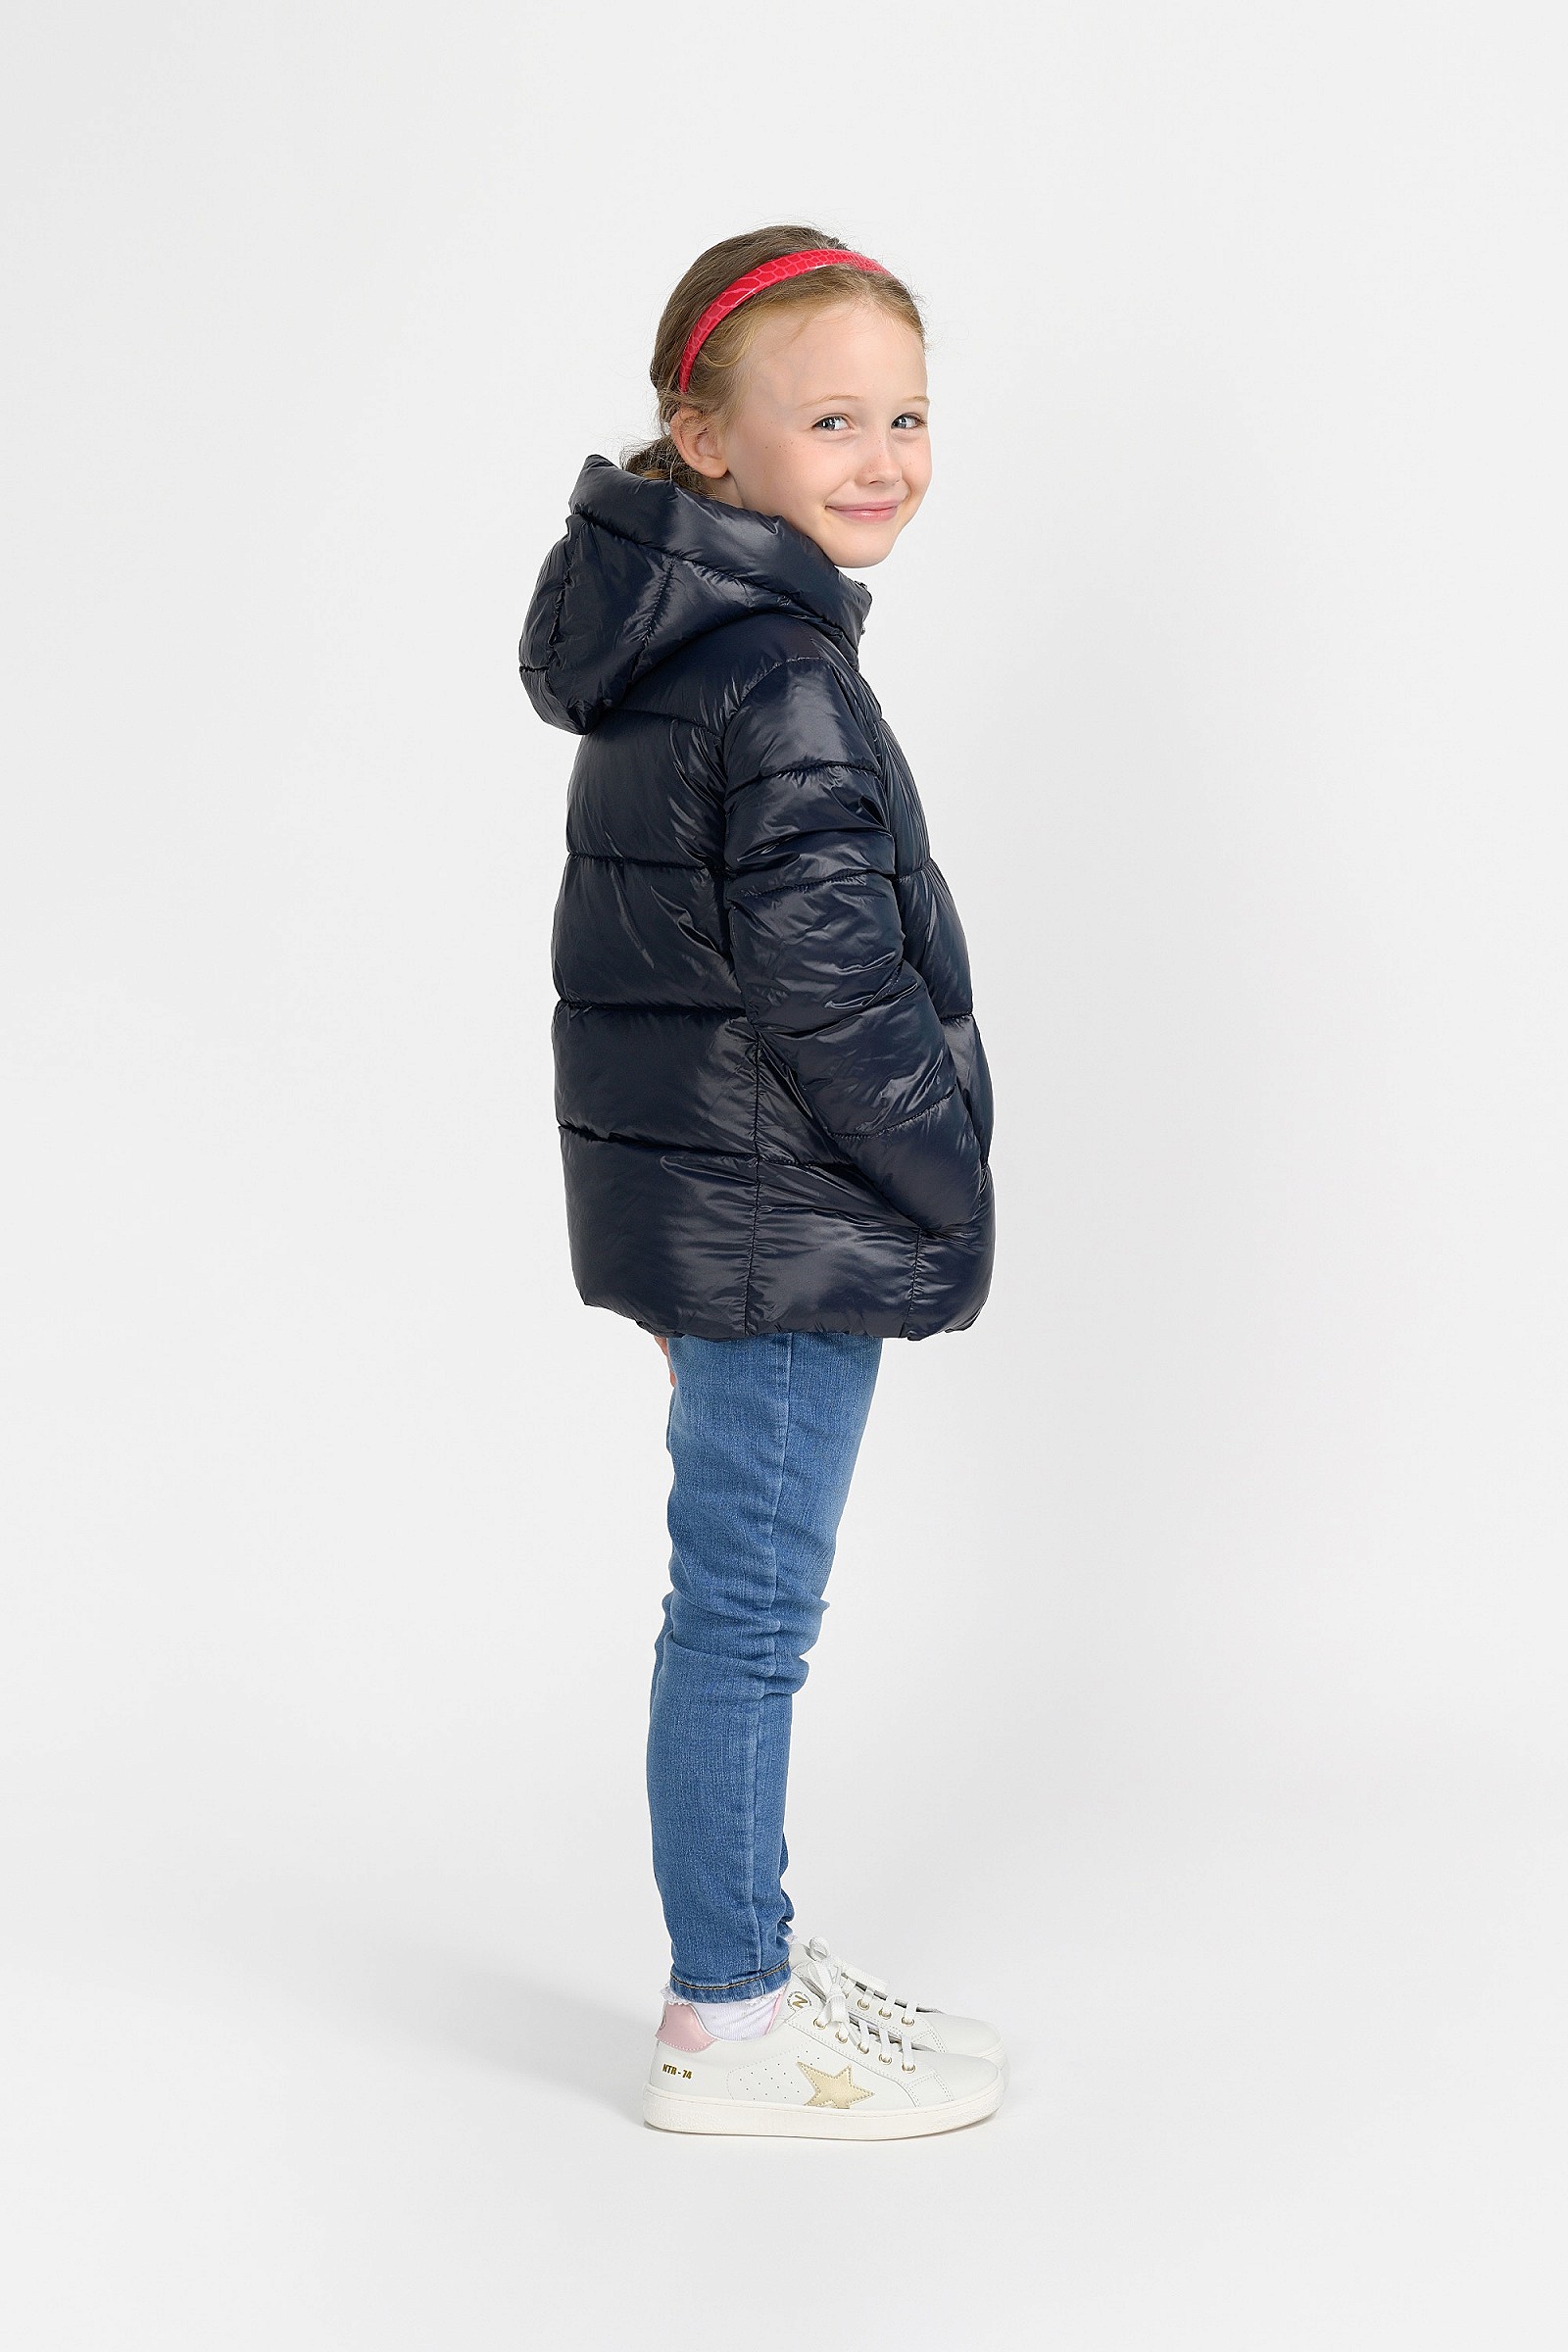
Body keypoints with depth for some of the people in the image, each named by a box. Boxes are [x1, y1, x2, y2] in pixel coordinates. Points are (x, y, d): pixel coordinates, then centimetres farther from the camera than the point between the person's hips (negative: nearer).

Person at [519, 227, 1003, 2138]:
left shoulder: (671, 657, 13)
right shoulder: (780, 676, -19)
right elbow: (824, 981, -23)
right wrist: (950, 1185, -11)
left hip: (701, 1198, 10)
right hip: (785, 1224, -10)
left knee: (743, 1599, 19)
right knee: (749, 1604, 0)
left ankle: (749, 1949, 33)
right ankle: (728, 2028, 13)